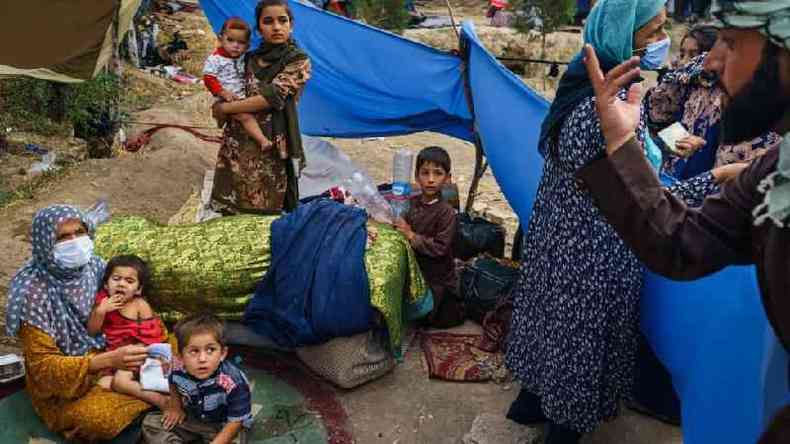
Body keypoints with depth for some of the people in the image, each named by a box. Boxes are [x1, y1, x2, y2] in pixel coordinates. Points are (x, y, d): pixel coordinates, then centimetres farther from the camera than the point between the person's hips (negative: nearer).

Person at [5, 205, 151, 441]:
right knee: (102, 419, -32)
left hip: (106, 357, 6)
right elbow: (43, 366, -23)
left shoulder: (93, 265, -6)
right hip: (59, 383, -6)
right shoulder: (33, 292, -23)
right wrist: (108, 360, -37)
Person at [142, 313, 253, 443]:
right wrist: (175, 407, 4)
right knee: (151, 422, 1)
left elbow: (236, 421, -27)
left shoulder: (233, 383, -36)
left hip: (221, 426, -5)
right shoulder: (178, 371, -20)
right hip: (190, 419, 5)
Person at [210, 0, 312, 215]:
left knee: (266, 217, 0)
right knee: (231, 212, 8)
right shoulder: (250, 59, 13)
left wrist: (225, 108, -7)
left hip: (270, 149, -5)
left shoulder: (298, 61, -3)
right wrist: (220, 101, 3)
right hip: (236, 145, 5)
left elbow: (272, 97, -13)